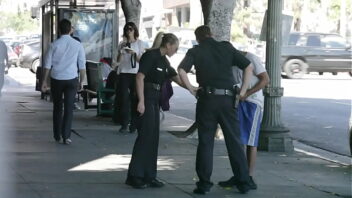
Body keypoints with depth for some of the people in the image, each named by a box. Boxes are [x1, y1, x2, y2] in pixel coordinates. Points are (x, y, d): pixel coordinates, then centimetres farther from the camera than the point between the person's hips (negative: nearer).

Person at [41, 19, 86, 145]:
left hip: (56, 79, 1)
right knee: (69, 108, 2)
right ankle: (66, 136, -6)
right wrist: (81, 81, 10)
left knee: (57, 107, 14)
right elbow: (82, 65, 0)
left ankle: (57, 135, 20)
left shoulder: (54, 45, -4)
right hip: (71, 79, -1)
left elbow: (47, 64, -1)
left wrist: (44, 81, 7)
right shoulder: (77, 45, -3)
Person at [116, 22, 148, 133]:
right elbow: (118, 60, 7)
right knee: (124, 98, -5)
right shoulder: (122, 44, 13)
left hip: (135, 74, -2)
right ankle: (124, 124, -3)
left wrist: (134, 53, -15)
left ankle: (133, 124, 0)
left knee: (134, 99, -5)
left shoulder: (140, 44, 6)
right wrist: (121, 51, -9)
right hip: (124, 73, 2)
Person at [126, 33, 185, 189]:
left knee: (153, 138, 8)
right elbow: (140, 77, -18)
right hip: (146, 97, -9)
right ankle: (134, 176, -4)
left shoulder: (164, 61, 15)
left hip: (155, 99, 9)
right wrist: (141, 101, -23)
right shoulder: (151, 56, -11)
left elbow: (176, 78, 20)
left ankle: (148, 176, 12)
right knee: (145, 135, -9)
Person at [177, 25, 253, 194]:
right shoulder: (227, 47, 10)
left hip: (207, 98, -2)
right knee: (234, 141, 8)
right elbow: (248, 66, 5)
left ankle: (204, 183, 5)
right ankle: (243, 182, 11)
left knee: (205, 142, 6)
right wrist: (243, 90, 7)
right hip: (228, 99, 2)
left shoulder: (196, 51, 3)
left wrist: (192, 90, -4)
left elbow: (181, 70, -14)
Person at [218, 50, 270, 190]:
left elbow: (266, 79, -11)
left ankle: (249, 178, 0)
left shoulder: (251, 59, -9)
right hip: (238, 103, 6)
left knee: (249, 140, -5)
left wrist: (247, 93, -18)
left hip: (253, 102, -6)